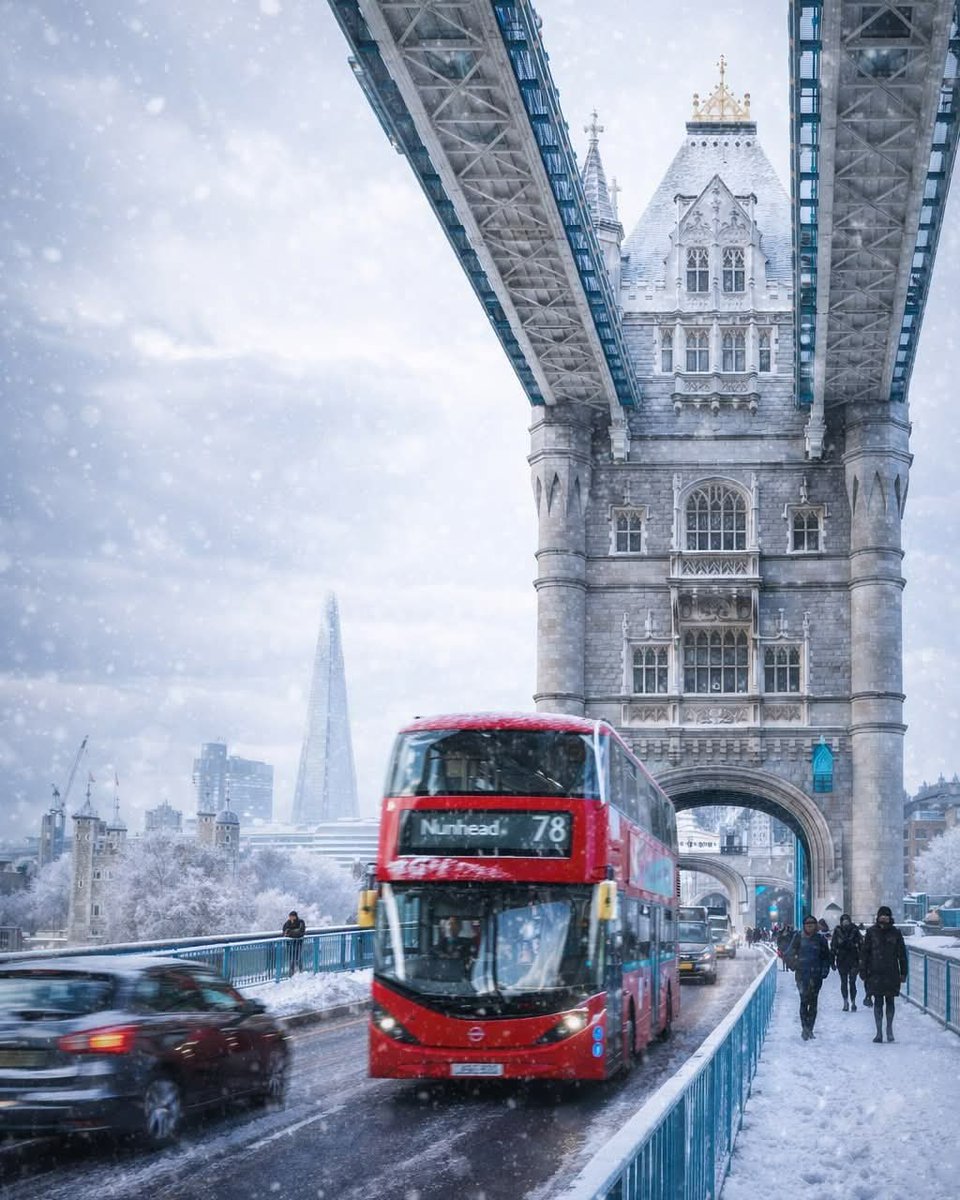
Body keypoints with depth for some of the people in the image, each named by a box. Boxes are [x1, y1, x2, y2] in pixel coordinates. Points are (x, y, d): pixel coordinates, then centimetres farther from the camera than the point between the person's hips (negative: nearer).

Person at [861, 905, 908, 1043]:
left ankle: (889, 1029, 24)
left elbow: (902, 954, 5)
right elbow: (864, 953, 2)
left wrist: (903, 973, 3)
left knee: (890, 1001, 8)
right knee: (878, 1002, 2)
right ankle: (879, 1032, 9)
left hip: (891, 973, 0)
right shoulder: (871, 932, -1)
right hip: (875, 974, 0)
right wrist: (863, 971, -1)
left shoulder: (895, 933, 0)